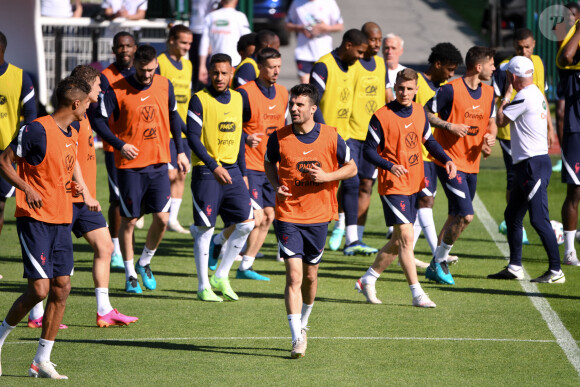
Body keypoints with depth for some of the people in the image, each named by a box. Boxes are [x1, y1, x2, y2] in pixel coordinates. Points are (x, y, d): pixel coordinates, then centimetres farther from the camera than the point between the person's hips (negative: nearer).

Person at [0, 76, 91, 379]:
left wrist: (76, 183, 11)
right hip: (35, 220, -8)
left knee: (62, 287, 2)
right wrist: (26, 188, -23)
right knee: (39, 288, -14)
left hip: (62, 221, 8)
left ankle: (41, 361, 9)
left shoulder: (72, 134, 12)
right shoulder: (37, 130, -13)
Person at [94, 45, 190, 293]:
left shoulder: (164, 86, 4)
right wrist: (120, 144, -18)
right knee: (129, 220, 2)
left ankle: (145, 263, 21)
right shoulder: (117, 91, -9)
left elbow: (173, 116, 18)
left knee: (162, 218, -3)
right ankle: (131, 275, 16)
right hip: (129, 166, -3)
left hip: (159, 164, 3)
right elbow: (99, 120, -7)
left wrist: (180, 151, 16)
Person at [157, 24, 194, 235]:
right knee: (170, 174, -12)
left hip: (184, 130, 7)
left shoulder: (187, 65, 14)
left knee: (181, 175, 7)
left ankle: (173, 219, 14)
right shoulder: (160, 63, -9)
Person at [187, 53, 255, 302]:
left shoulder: (237, 99, 11)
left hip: (232, 170, 6)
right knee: (205, 228, -4)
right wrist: (214, 167, -21)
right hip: (206, 172, -6)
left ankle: (221, 277, 13)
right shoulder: (199, 100, -7)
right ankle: (203, 286, 5)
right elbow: (192, 137, -13)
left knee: (246, 223, 0)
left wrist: (243, 172, 16)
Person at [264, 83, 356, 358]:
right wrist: (276, 184, -5)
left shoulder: (330, 137, -5)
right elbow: (269, 163, 15)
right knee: (294, 275, -12)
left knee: (310, 276, 14)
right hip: (288, 215, -1)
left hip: (318, 216, 2)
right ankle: (297, 338, -13)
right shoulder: (279, 137, -5)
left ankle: (303, 323, 40)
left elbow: (351, 168, 6)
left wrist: (327, 176, -12)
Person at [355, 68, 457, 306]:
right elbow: (369, 151, -10)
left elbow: (429, 141, 19)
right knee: (406, 237, -11)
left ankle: (368, 279, 29)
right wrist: (390, 166, -26)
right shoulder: (381, 117, -12)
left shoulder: (420, 112, 7)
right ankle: (417, 294, -8)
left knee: (399, 240, 12)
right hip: (393, 186, -7)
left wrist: (446, 160, 3)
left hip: (414, 184, 7)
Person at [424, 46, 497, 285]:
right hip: (450, 161, -8)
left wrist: (491, 136, -2)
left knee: (456, 218, 12)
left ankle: (436, 268, 23)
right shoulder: (451, 90, -13)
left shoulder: (488, 93, 8)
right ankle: (440, 260, 3)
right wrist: (449, 125, -20)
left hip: (471, 164, 8)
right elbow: (425, 114, -8)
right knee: (465, 216, -15)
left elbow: (491, 121, 20)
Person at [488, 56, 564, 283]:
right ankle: (514, 268, 21)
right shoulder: (537, 94, 14)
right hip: (526, 166, 11)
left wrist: (502, 104, 7)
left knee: (539, 220, -11)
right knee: (512, 216, 16)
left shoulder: (523, 97, -16)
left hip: (533, 164, -11)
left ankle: (556, 271, -11)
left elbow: (501, 121, -10)